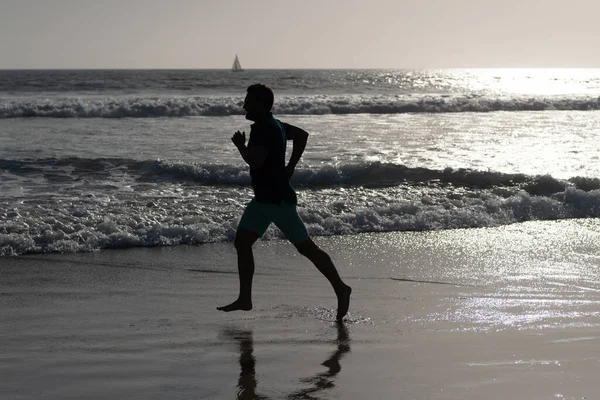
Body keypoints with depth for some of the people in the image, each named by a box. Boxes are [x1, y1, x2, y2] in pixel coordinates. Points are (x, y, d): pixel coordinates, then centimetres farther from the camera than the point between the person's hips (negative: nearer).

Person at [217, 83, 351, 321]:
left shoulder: (265, 130, -19)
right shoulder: (273, 126, 12)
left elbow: (255, 161, -30)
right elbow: (302, 135, 26)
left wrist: (240, 145, -11)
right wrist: (290, 166, 19)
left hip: (279, 200, -10)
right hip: (263, 199, 11)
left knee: (306, 247, -5)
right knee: (241, 242, 6)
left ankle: (341, 290, 4)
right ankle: (244, 299, 10)